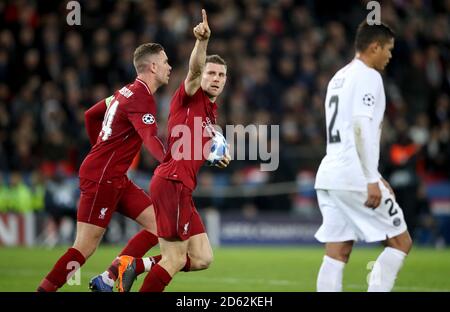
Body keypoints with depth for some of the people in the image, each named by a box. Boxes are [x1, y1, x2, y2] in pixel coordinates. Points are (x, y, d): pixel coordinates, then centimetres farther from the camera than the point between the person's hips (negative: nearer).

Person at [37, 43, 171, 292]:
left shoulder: (127, 91, 13)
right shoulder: (142, 98, -17)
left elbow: (91, 114, 26)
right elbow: (151, 140, -34)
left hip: (116, 178, 10)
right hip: (101, 178, -10)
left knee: (159, 223, 3)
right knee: (85, 247, -10)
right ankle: (45, 290, -3)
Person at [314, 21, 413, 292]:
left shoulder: (339, 78, 21)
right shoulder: (368, 76, -7)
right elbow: (361, 128, -18)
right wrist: (372, 180, -19)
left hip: (329, 177, 9)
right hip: (354, 178, -9)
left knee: (337, 254, 5)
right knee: (401, 242, 0)